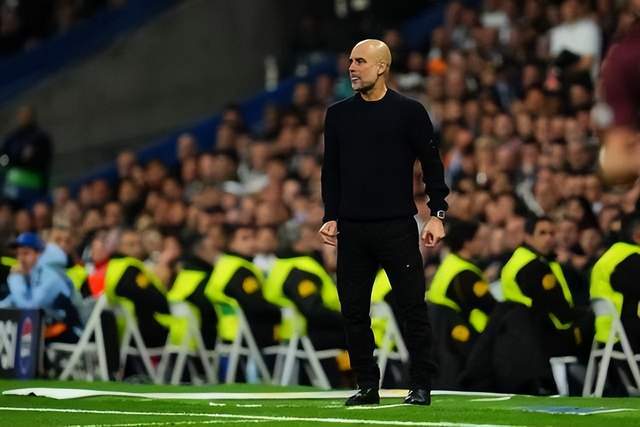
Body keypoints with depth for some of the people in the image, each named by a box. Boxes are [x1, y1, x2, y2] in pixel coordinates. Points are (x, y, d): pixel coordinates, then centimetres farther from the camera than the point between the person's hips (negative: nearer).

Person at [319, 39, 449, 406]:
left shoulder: (409, 111, 0)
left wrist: (438, 214, -6)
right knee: (354, 310, 4)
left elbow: (432, 164, 1)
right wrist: (331, 217, 8)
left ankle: (421, 386, 3)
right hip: (352, 228, 4)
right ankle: (367, 386, 13)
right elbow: (331, 170, 15)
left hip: (397, 226, -4)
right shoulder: (338, 115, 11)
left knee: (413, 306, -4)